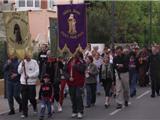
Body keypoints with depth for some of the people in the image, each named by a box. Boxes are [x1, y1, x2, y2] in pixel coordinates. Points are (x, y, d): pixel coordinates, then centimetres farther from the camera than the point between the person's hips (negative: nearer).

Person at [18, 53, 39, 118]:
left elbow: (37, 72, -8)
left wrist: (29, 76, -15)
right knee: (24, 99, 2)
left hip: (31, 83, -3)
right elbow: (19, 71, 3)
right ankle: (25, 113, 11)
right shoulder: (22, 62, 7)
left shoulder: (34, 62, -3)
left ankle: (35, 107, 32)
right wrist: (22, 66, -13)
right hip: (23, 83, 3)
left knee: (32, 98, -1)